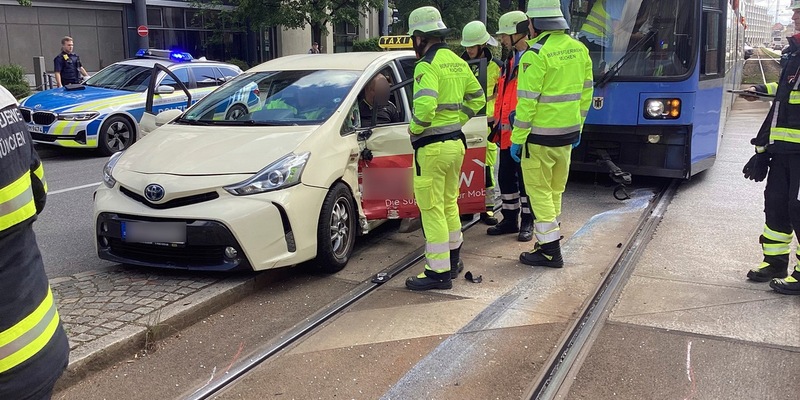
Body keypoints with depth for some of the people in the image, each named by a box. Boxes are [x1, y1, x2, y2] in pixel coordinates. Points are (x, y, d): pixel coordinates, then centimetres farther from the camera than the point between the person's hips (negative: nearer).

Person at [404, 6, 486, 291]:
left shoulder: (427, 65, -16)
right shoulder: (458, 62, 10)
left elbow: (425, 106, -29)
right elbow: (478, 98, 17)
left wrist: (414, 129, -11)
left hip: (432, 147, -9)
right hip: (455, 142, 9)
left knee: (432, 209, -2)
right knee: (449, 203, 20)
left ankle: (439, 272, 2)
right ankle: (453, 259, 32)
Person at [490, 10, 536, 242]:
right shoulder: (510, 60, 15)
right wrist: (498, 123, 20)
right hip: (506, 132, 9)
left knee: (525, 178, 2)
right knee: (505, 176, 14)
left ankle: (527, 222, 15)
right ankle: (510, 219, 27)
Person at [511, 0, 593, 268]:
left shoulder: (536, 54, -17)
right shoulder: (579, 50, 7)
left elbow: (527, 101, -18)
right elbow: (586, 93, 12)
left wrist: (517, 139, -12)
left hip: (540, 135, -8)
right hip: (567, 133, 8)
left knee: (539, 191, 2)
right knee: (555, 190, 17)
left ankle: (550, 251, 6)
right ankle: (549, 241, 28)